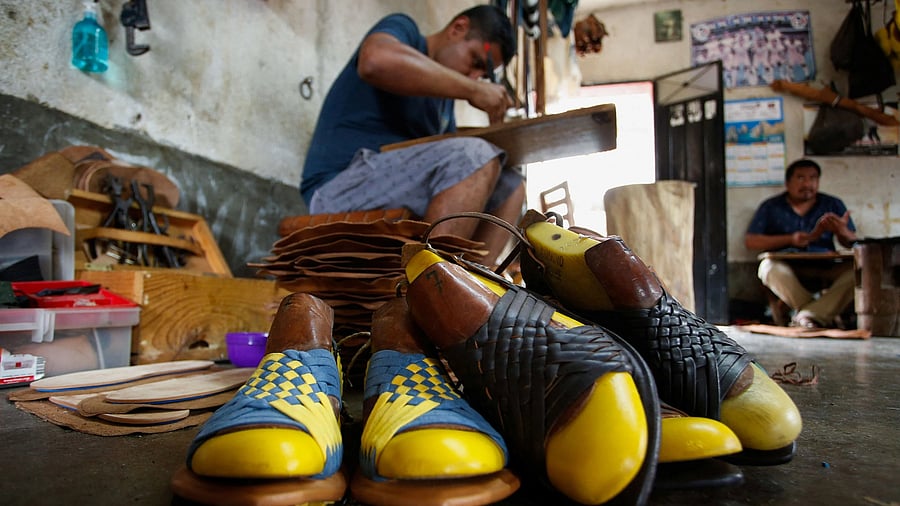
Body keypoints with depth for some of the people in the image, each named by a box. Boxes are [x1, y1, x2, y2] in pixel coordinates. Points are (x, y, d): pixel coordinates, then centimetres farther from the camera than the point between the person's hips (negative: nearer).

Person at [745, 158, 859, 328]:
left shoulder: (833, 205, 15)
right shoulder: (771, 207, 10)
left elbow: (852, 244, 11)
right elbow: (750, 241, 0)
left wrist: (842, 231, -13)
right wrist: (789, 239, -9)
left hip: (825, 270, 2)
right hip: (787, 270, -2)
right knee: (769, 266, -33)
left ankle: (806, 316, -34)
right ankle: (823, 314, -30)